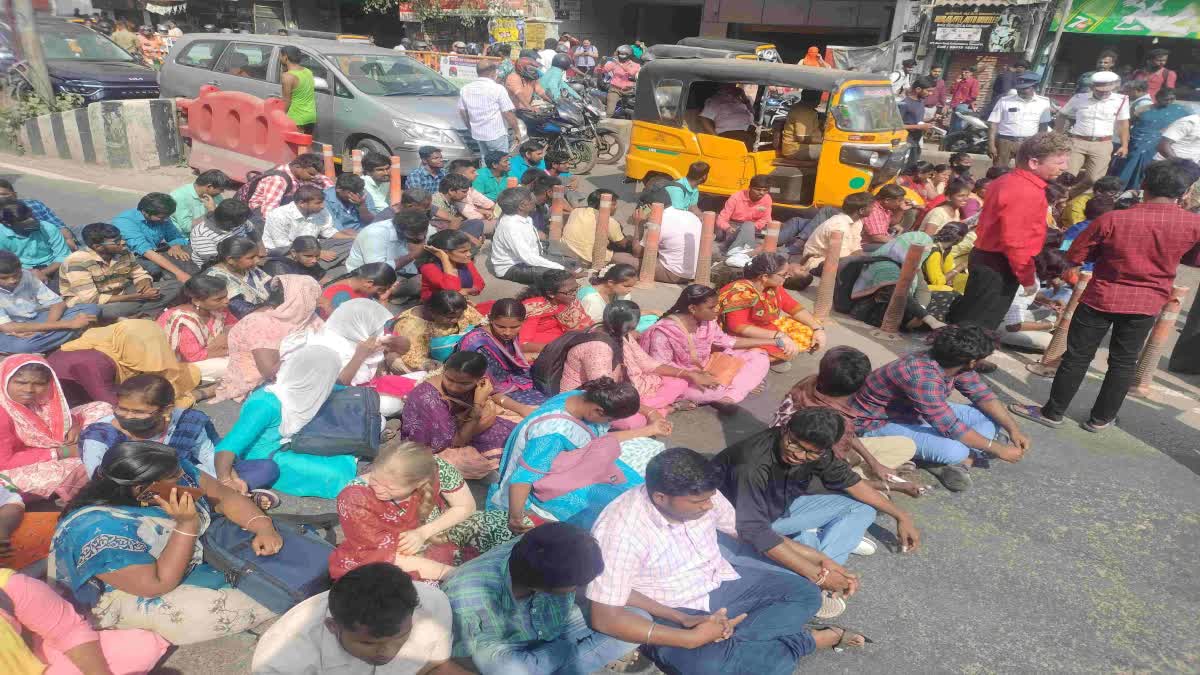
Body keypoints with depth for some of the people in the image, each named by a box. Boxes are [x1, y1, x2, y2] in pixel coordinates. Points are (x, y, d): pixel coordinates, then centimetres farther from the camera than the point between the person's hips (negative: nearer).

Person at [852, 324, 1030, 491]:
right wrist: (998, 449, -21)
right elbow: (951, 428, -31)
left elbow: (983, 395, 4)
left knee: (991, 418, 2)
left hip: (916, 413, 10)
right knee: (955, 451, -33)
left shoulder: (957, 363, -10)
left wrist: (1013, 429, -8)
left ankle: (959, 463, -10)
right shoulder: (923, 377, -36)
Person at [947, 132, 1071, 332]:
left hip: (986, 258, 10)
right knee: (979, 323, -1)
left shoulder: (1007, 181, 9)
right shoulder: (1026, 193, -23)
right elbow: (1015, 242, -25)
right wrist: (1027, 278, -15)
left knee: (967, 316, 20)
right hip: (999, 266, -10)